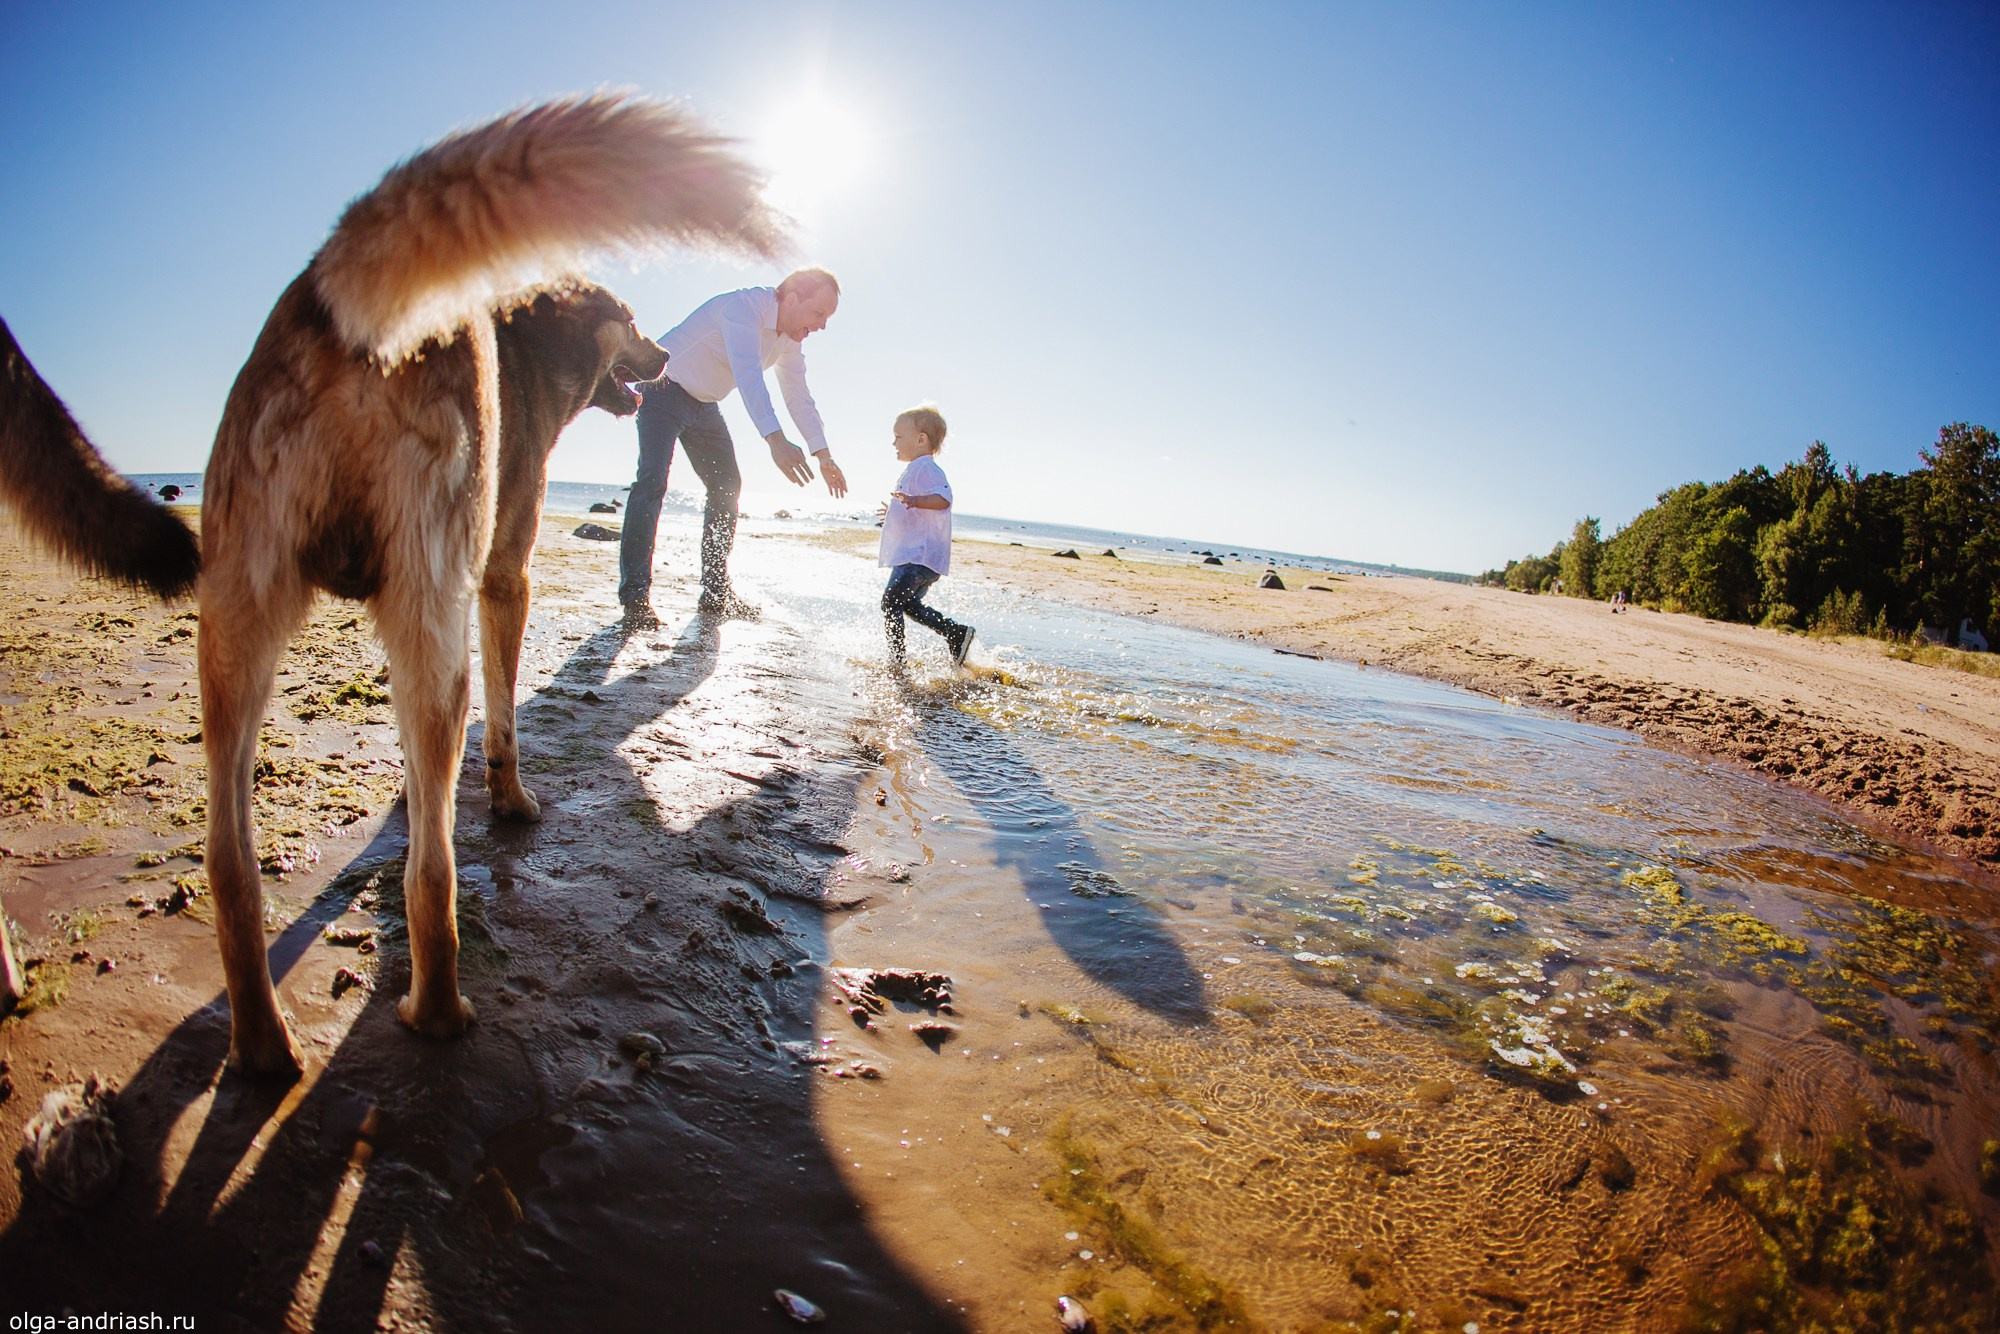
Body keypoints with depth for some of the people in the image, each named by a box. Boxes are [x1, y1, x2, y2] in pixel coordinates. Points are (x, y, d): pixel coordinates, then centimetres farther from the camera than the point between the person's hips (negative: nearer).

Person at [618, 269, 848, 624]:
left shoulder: (790, 338, -1)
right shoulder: (743, 307, -28)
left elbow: (799, 398, 6)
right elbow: (748, 375, -43)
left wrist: (824, 455, -2)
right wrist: (775, 440, -55)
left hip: (705, 404, 9)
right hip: (665, 389, -9)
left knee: (727, 486, 2)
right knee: (653, 479, -23)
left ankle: (716, 593, 8)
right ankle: (635, 594, -24)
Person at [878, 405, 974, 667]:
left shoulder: (925, 468, -11)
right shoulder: (916, 469, 22)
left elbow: (943, 498, -29)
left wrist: (915, 501, -45)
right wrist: (895, 513, 49)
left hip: (919, 555, -11)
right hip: (913, 555, 11)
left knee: (891, 602, -11)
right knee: (910, 606, 15)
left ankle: (895, 660, -7)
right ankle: (956, 633, 11)